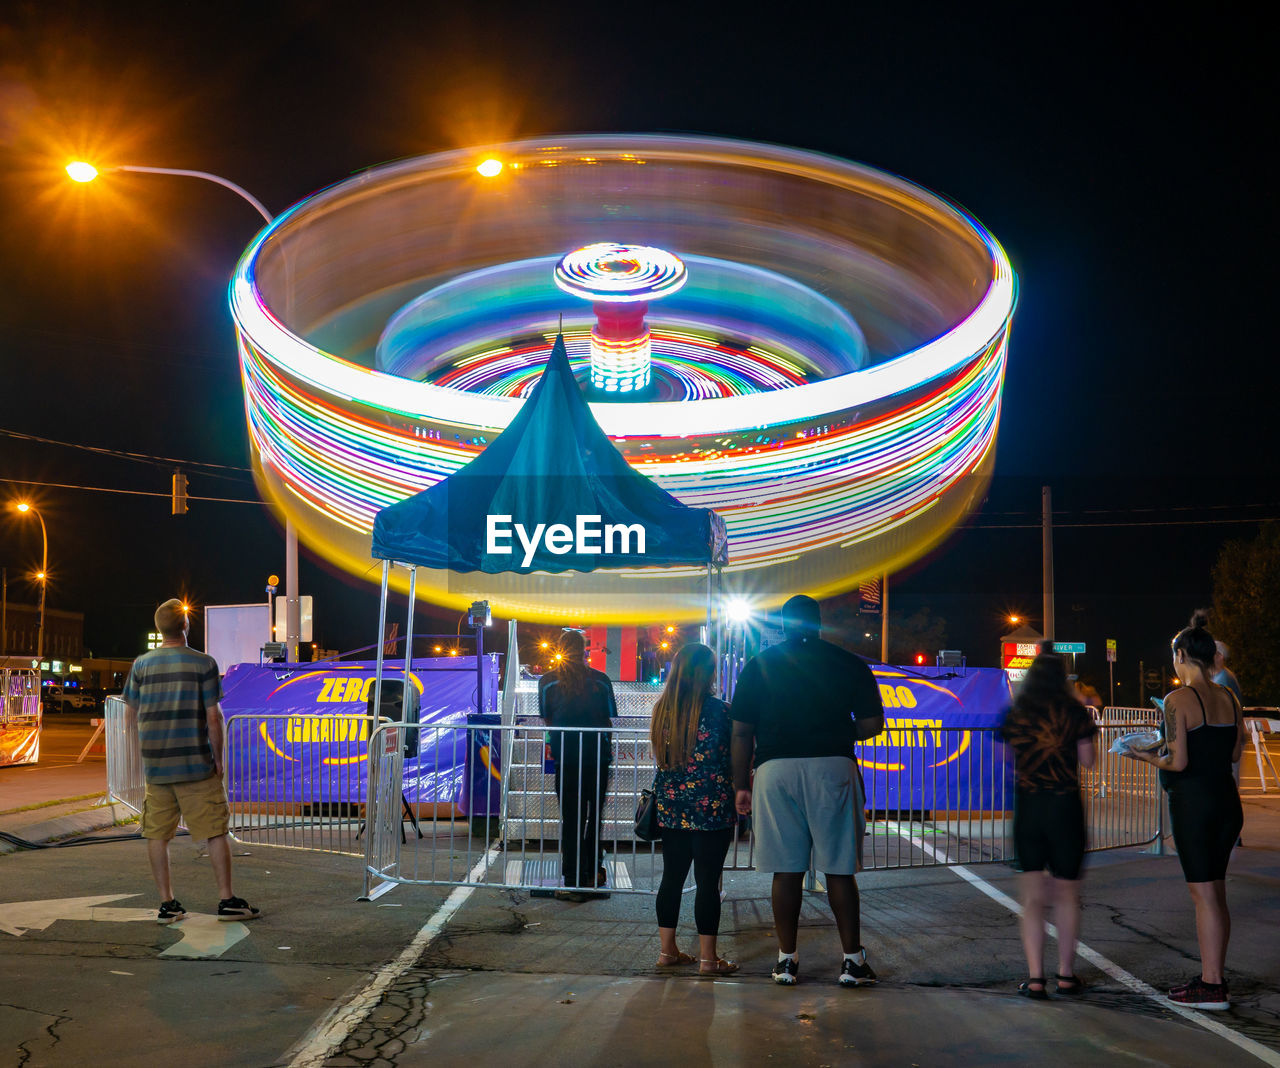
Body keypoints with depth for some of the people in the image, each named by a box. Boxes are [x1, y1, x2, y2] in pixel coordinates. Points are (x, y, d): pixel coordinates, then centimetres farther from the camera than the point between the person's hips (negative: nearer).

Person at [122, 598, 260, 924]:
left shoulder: (141, 665, 2)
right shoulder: (203, 663, -8)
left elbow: (133, 714, 9)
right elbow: (213, 717, -8)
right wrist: (217, 757, 3)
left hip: (155, 765, 3)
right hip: (196, 763, -3)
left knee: (157, 835, 9)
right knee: (216, 831, 4)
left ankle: (167, 904, 12)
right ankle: (227, 900, 5)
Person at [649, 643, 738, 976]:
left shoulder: (661, 709, 4)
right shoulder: (719, 710, -12)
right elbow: (735, 758, -7)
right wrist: (741, 789, 10)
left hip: (671, 805, 5)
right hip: (711, 807, -5)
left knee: (672, 877, 12)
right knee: (708, 880, 0)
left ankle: (667, 950, 18)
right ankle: (708, 958, 5)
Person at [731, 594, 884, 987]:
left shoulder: (759, 665, 7)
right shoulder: (849, 664, 6)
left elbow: (741, 733, 5)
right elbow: (872, 724, 4)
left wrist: (741, 786, 10)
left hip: (776, 769, 0)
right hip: (833, 768, 0)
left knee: (786, 871, 6)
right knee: (839, 870, 6)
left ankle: (787, 959, 10)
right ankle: (853, 960, 9)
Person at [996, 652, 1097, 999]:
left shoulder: (1016, 712, 3)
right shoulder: (1075, 712, -1)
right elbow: (1088, 760, 0)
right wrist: (1084, 719, 12)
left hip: (1028, 807, 1)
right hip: (1065, 805, -1)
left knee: (1032, 898, 6)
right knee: (1066, 895, 13)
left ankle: (1035, 978, 1)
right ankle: (1065, 974, 18)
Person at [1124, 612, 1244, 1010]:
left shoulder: (1179, 700, -14)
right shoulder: (1229, 698, 7)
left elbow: (1178, 762, -17)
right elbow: (1234, 753, 13)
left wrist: (1146, 757, 1)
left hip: (1192, 803, -7)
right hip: (1228, 801, 7)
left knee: (1204, 894, -2)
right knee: (1216, 891, 16)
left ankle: (1212, 988, 4)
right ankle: (1214, 974, 24)